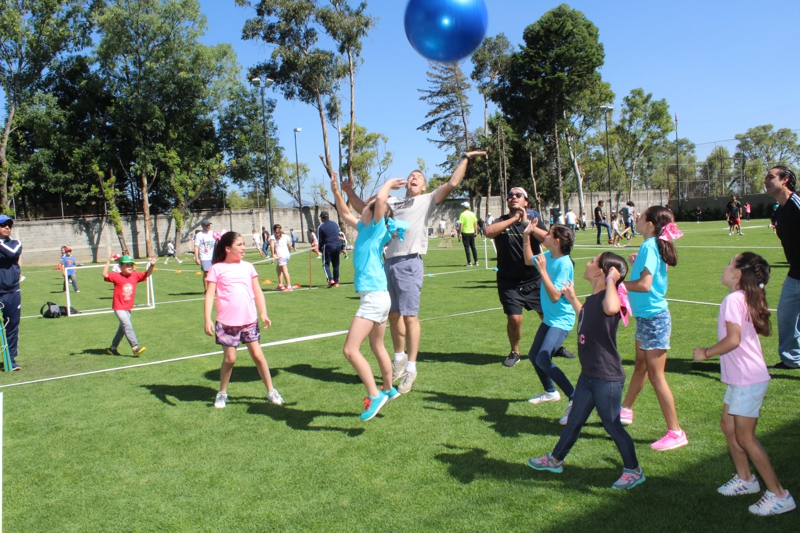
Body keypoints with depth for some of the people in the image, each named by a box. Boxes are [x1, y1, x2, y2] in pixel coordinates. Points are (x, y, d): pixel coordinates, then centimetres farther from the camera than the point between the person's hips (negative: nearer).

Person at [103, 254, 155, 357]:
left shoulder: (135, 276, 2)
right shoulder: (116, 276, -11)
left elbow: (147, 274, 1)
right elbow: (105, 274, -24)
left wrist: (151, 265, -17)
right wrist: (109, 262, -29)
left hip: (128, 308, 7)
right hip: (119, 307, -7)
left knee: (123, 328, 15)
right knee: (127, 326, -17)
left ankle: (113, 348, 31)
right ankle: (135, 347, -22)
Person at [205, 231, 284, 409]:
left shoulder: (248, 267, 7)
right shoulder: (217, 269, -2)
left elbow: (257, 292, 10)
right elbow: (210, 295, -6)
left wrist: (263, 313, 0)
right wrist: (207, 319, -15)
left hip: (249, 321, 2)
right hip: (227, 323, -2)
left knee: (257, 355, 5)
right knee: (229, 358, 4)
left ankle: (271, 391, 16)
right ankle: (222, 393, 24)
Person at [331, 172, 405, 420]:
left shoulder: (377, 227, -9)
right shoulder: (364, 228, 13)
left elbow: (380, 199, -24)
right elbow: (345, 215, 28)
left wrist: (390, 183, -6)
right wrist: (336, 192, 21)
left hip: (375, 297, -10)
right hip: (377, 297, 10)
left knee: (350, 349, -12)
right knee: (378, 347, 22)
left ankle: (374, 395, -3)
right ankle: (389, 389, 38)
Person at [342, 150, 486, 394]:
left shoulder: (426, 200, 9)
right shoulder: (392, 202, 21)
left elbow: (452, 183, 0)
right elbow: (365, 209, 28)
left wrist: (464, 159, 0)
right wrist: (350, 192, 18)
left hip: (410, 264, -5)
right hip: (389, 263, 5)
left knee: (409, 316, -6)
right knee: (393, 315, 13)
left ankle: (411, 368, 1)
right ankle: (400, 358, 30)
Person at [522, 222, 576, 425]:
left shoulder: (564, 263, -23)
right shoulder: (548, 256, 1)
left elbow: (555, 296, -28)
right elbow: (529, 260, 22)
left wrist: (542, 270, -29)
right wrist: (526, 236, 12)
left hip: (561, 320, -9)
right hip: (549, 318, 9)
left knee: (543, 359, -23)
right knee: (533, 356, 20)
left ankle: (575, 399, -13)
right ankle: (550, 392, 42)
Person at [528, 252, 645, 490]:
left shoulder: (607, 298, -21)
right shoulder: (593, 298, 5)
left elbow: (611, 308, -48)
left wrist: (612, 280, -33)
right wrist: (572, 299, 28)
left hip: (607, 378, -9)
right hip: (589, 375, 9)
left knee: (612, 425, 6)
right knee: (575, 420, 21)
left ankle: (634, 471, 25)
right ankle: (555, 460, 36)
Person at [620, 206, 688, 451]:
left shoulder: (649, 247, -20)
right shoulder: (654, 246, 8)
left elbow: (645, 284, -28)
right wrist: (637, 263, 12)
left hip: (653, 317, -10)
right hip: (647, 315, 10)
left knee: (656, 375, -4)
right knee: (640, 365, 23)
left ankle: (675, 433, 4)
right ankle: (626, 410, 40)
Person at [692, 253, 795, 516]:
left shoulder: (733, 299, -19)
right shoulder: (745, 298, 10)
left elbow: (733, 339, -26)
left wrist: (705, 353, -14)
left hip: (748, 380, -10)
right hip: (741, 378, 10)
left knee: (745, 437, -2)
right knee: (728, 425, 18)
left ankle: (779, 495, 8)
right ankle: (745, 479, 32)